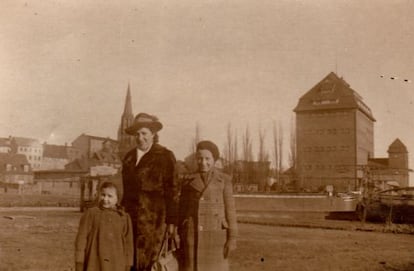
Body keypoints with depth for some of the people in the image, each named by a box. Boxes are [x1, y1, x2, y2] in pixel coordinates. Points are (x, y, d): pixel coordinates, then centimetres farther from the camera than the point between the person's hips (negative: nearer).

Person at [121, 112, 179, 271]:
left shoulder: (165, 156, -2)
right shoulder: (129, 157, 16)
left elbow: (173, 191, -4)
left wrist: (171, 221, -8)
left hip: (154, 218, -5)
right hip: (131, 218, 5)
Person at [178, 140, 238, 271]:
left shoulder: (224, 180, 2)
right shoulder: (188, 180, 7)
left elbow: (230, 209, 1)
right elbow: (182, 210, 8)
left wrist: (232, 238, -4)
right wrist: (179, 238, 4)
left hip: (215, 234, -1)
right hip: (192, 235, 1)